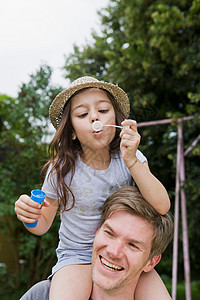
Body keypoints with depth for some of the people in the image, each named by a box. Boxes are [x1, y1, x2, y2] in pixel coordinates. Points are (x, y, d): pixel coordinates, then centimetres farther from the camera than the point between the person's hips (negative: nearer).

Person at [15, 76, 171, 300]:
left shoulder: (131, 159, -7)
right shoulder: (61, 169, -11)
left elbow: (162, 206, -18)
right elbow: (43, 225, 0)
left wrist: (132, 161, -28)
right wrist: (29, 215, -25)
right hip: (76, 256, -3)